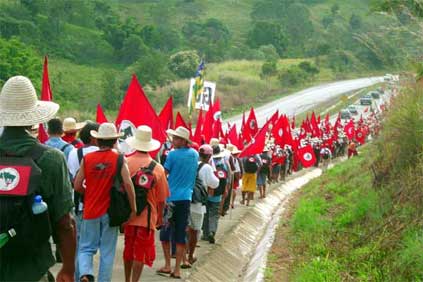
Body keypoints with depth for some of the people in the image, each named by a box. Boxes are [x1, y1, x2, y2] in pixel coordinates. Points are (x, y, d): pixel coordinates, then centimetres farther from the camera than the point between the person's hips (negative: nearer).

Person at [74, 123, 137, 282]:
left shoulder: (87, 158, -2)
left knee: (86, 248, 12)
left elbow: (77, 186, 0)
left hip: (90, 211, 1)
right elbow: (127, 183, -17)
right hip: (110, 212, -1)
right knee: (107, 252, 10)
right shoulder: (119, 159, -7)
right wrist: (133, 208, -8)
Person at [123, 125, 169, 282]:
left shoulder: (125, 163, -8)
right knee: (140, 253, 4)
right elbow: (161, 198, -1)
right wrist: (160, 216, 15)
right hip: (147, 216, -2)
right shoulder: (157, 168, -8)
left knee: (128, 249, 19)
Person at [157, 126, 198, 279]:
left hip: (171, 197, -4)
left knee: (165, 233, 10)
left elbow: (164, 175, -3)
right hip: (186, 198, 4)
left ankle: (167, 265, 10)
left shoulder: (172, 154, -9)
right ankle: (177, 269, 4)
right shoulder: (195, 154, 6)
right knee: (180, 235, 4)